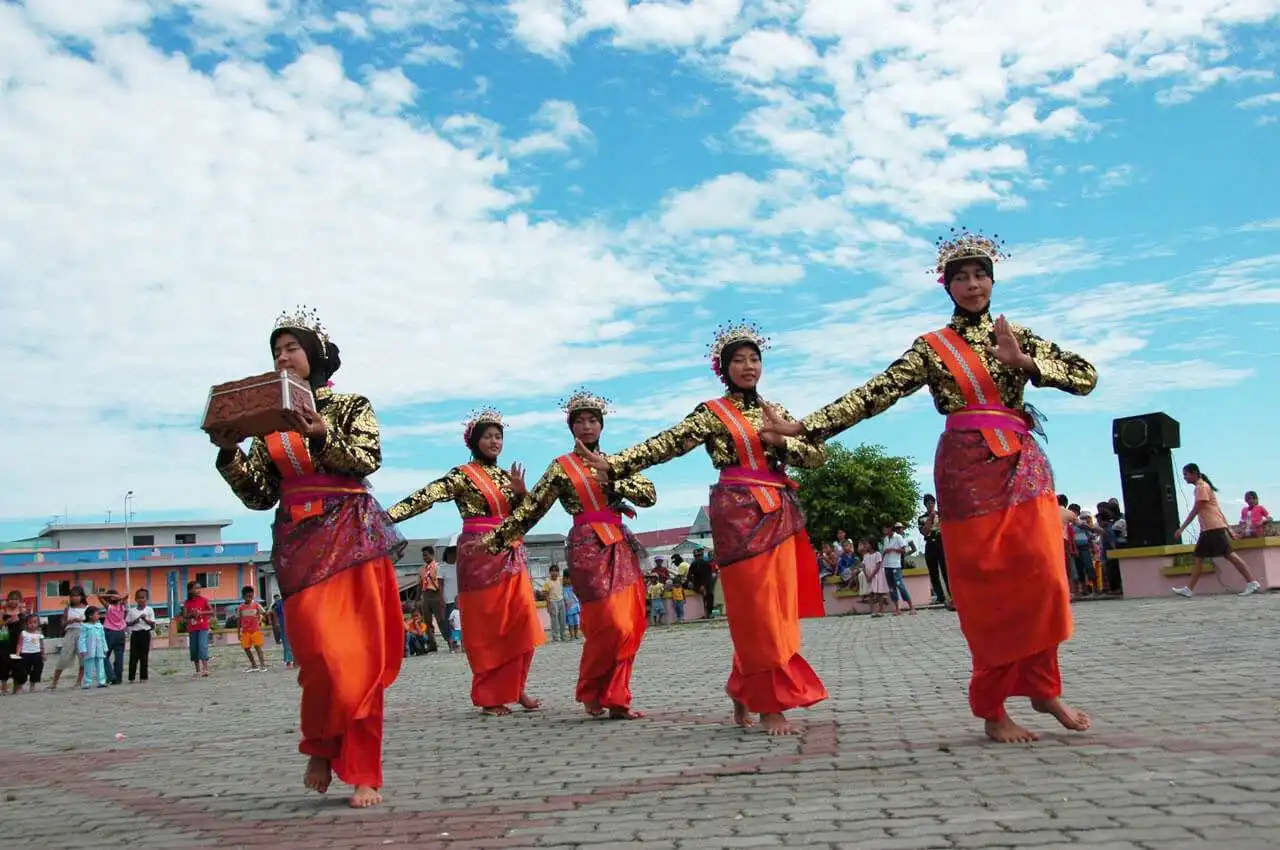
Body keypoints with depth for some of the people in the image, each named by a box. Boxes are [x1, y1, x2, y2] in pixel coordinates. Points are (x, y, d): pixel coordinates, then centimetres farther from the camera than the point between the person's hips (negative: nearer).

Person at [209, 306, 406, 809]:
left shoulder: (352, 406, 8)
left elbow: (367, 459, -9)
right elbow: (259, 495, 10)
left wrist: (320, 436, -23)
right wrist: (229, 454, -5)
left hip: (353, 536, -2)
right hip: (299, 542, 2)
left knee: (360, 656, -4)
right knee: (322, 653, -11)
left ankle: (363, 773, 4)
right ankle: (320, 747, 15)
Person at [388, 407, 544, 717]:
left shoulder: (507, 476, 15)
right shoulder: (462, 475, -2)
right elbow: (426, 496, -15)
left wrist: (521, 492, -6)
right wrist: (388, 515, -28)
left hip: (512, 556, 5)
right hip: (479, 556, -5)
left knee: (520, 622, -1)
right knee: (485, 627, -3)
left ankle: (515, 687, 11)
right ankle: (489, 696, 6)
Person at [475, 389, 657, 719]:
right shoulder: (562, 467, 5)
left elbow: (649, 495, 2)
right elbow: (530, 510, 3)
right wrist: (493, 539, -2)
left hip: (621, 547, 5)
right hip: (589, 547, -5)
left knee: (630, 626, 0)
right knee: (610, 624, -12)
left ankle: (615, 698, 11)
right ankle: (591, 692, 9)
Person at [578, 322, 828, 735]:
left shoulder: (776, 412, 16)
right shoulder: (713, 413, 2)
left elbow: (817, 456, 10)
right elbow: (666, 443, -10)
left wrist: (782, 436, -8)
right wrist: (616, 464, -22)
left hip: (779, 514, 5)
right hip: (740, 514, -5)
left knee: (778, 607, 4)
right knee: (755, 608, -7)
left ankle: (744, 694, 19)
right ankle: (770, 704, -2)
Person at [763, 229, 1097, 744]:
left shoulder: (1019, 337, 14)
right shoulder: (932, 347, 7)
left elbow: (1086, 375, 4)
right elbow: (874, 395, -3)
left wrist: (1025, 362, -11)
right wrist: (805, 427, -12)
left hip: (1023, 464, 3)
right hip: (967, 468, -2)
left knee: (1040, 577, -5)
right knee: (985, 585, -3)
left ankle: (1042, 687, 13)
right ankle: (992, 708, 4)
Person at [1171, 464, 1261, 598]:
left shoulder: (1202, 487, -11)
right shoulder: (1201, 487, 19)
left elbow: (1194, 511, -16)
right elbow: (1216, 508, 21)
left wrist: (1181, 529, -16)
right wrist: (1227, 526, 22)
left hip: (1214, 528, -10)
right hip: (1207, 529, 10)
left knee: (1229, 554, -8)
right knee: (1199, 558, 5)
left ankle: (1252, 583, -3)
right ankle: (1188, 589, 3)